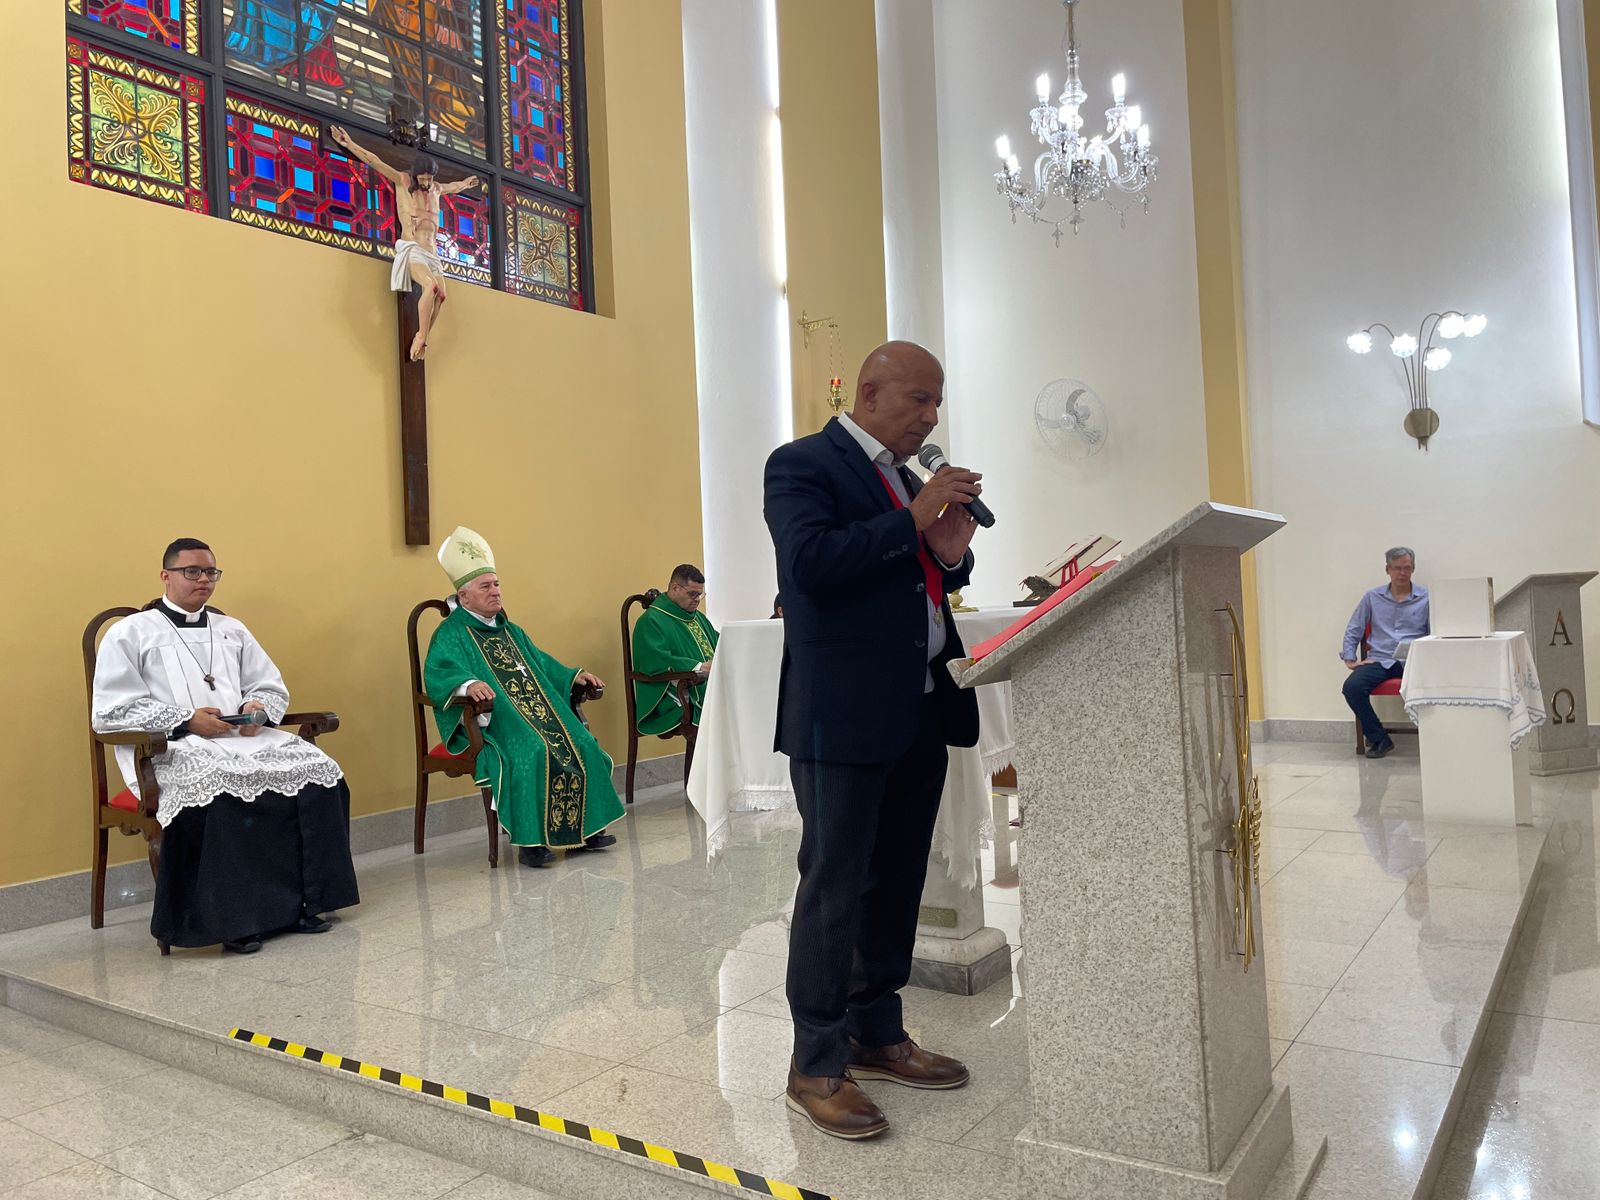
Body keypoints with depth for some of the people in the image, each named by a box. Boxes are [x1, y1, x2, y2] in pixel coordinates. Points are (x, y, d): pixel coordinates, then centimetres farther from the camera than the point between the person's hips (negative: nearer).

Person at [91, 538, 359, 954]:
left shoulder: (231, 630, 26)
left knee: (317, 772, -23)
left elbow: (273, 687, 24)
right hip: (173, 749, -5)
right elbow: (110, 712, -1)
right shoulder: (129, 634, 10)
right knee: (224, 792, -39)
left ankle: (301, 901, -18)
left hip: (246, 738, 5)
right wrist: (185, 720, -12)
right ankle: (237, 917, -28)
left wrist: (258, 707, -1)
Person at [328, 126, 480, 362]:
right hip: (411, 249, -6)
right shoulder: (403, 181, 4)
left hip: (431, 252, 6)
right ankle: (421, 337, -25)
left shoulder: (435, 188, 20)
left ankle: (421, 340, -8)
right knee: (431, 287, -29)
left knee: (441, 295, -14)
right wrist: (349, 144, -8)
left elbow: (451, 187, 44)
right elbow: (375, 162, -2)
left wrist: (464, 184, 61)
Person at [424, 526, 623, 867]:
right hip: (492, 721, -7)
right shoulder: (451, 634, 1)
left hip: (541, 713, 7)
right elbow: (437, 673, -16)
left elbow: (541, 664, 30)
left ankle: (585, 828, -4)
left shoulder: (510, 631, 25)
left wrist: (573, 675, 13)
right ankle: (530, 839, -23)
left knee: (582, 745, -14)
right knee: (531, 753, -34)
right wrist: (468, 685, -37)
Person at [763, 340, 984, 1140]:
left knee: (896, 883, 14)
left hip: (919, 715, 9)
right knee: (834, 886, -2)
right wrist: (913, 519, -19)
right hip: (843, 715, -8)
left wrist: (949, 554, 1)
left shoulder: (902, 480, 19)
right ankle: (817, 1066, 10)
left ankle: (876, 1035, 29)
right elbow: (809, 561, -21)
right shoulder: (803, 464, -6)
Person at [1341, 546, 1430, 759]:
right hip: (1379, 660, 2)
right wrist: (1350, 659, 7)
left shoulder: (1426, 598, 11)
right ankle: (1378, 738, -10)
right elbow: (1353, 630, 19)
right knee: (1352, 687, -27)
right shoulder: (1372, 598, 16)